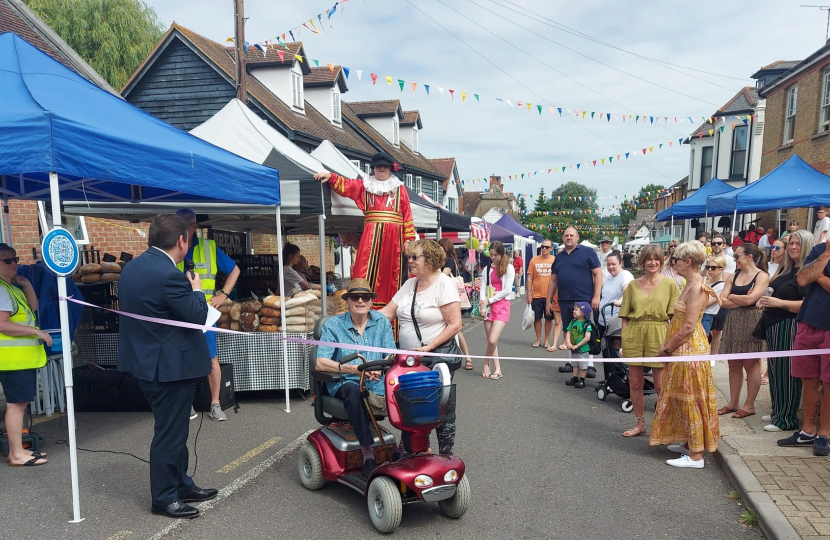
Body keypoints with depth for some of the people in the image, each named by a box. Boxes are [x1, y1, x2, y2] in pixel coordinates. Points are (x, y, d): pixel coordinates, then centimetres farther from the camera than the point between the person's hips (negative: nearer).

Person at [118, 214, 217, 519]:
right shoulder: (168, 274, -24)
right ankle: (164, 499, 19)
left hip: (146, 359, 10)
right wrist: (196, 290, -2)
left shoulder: (132, 267, 6)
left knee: (173, 429, 20)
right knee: (170, 433, 4)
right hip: (170, 364, -10)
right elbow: (197, 317, -20)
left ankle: (181, 485, 33)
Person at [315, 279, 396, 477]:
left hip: (376, 386, 3)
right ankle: (368, 456, -33)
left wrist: (379, 368, -21)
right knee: (354, 389, -37)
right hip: (344, 385, -2)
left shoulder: (382, 322, 7)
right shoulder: (333, 325, -1)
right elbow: (320, 363, -10)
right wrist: (353, 368, -24)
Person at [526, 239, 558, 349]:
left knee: (549, 318, 8)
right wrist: (529, 293, -2)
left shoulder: (555, 260, 0)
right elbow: (529, 277, 2)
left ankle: (546, 340, 22)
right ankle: (538, 339, 23)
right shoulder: (534, 260, 0)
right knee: (537, 318, 8)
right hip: (536, 295, 0)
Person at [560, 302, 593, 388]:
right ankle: (575, 379, 30)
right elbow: (568, 332, 3)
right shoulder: (573, 322, 2)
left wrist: (576, 346, -19)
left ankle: (582, 380, 19)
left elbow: (587, 338, -22)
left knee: (583, 366, 7)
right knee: (575, 365, 18)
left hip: (583, 349, -6)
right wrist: (568, 343, -12)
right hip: (573, 349, 6)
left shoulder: (587, 324, -17)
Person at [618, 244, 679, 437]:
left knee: (660, 386, 2)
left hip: (658, 336, -3)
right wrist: (624, 339, 0)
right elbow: (625, 316, 8)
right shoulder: (633, 285, 7)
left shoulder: (669, 285, 0)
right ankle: (640, 424, 25)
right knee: (634, 383, 9)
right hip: (634, 334, 3)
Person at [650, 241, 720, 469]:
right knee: (684, 399, 18)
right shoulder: (690, 285, 12)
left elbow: (688, 327, -23)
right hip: (682, 348, 10)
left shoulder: (696, 288, -19)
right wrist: (668, 347, 10)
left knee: (690, 400, -2)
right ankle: (688, 443, 31)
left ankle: (696, 456, 7)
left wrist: (667, 349, -15)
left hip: (689, 348, -10)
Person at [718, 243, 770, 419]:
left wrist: (732, 296, -1)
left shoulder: (762, 276, -4)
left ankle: (749, 405, 10)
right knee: (734, 364, 8)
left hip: (751, 322, -6)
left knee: (751, 364, 1)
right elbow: (722, 301, 3)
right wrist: (742, 300, -10)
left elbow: (749, 300, -17)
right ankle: (733, 403, 16)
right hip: (733, 322, 6)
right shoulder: (734, 277, 12)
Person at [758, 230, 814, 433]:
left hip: (790, 328, -9)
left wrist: (779, 303, -23)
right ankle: (777, 411, 26)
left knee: (787, 372, -4)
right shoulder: (785, 269, 14)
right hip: (774, 326, 9)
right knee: (774, 369, 14)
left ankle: (787, 419, 6)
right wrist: (765, 301, 8)